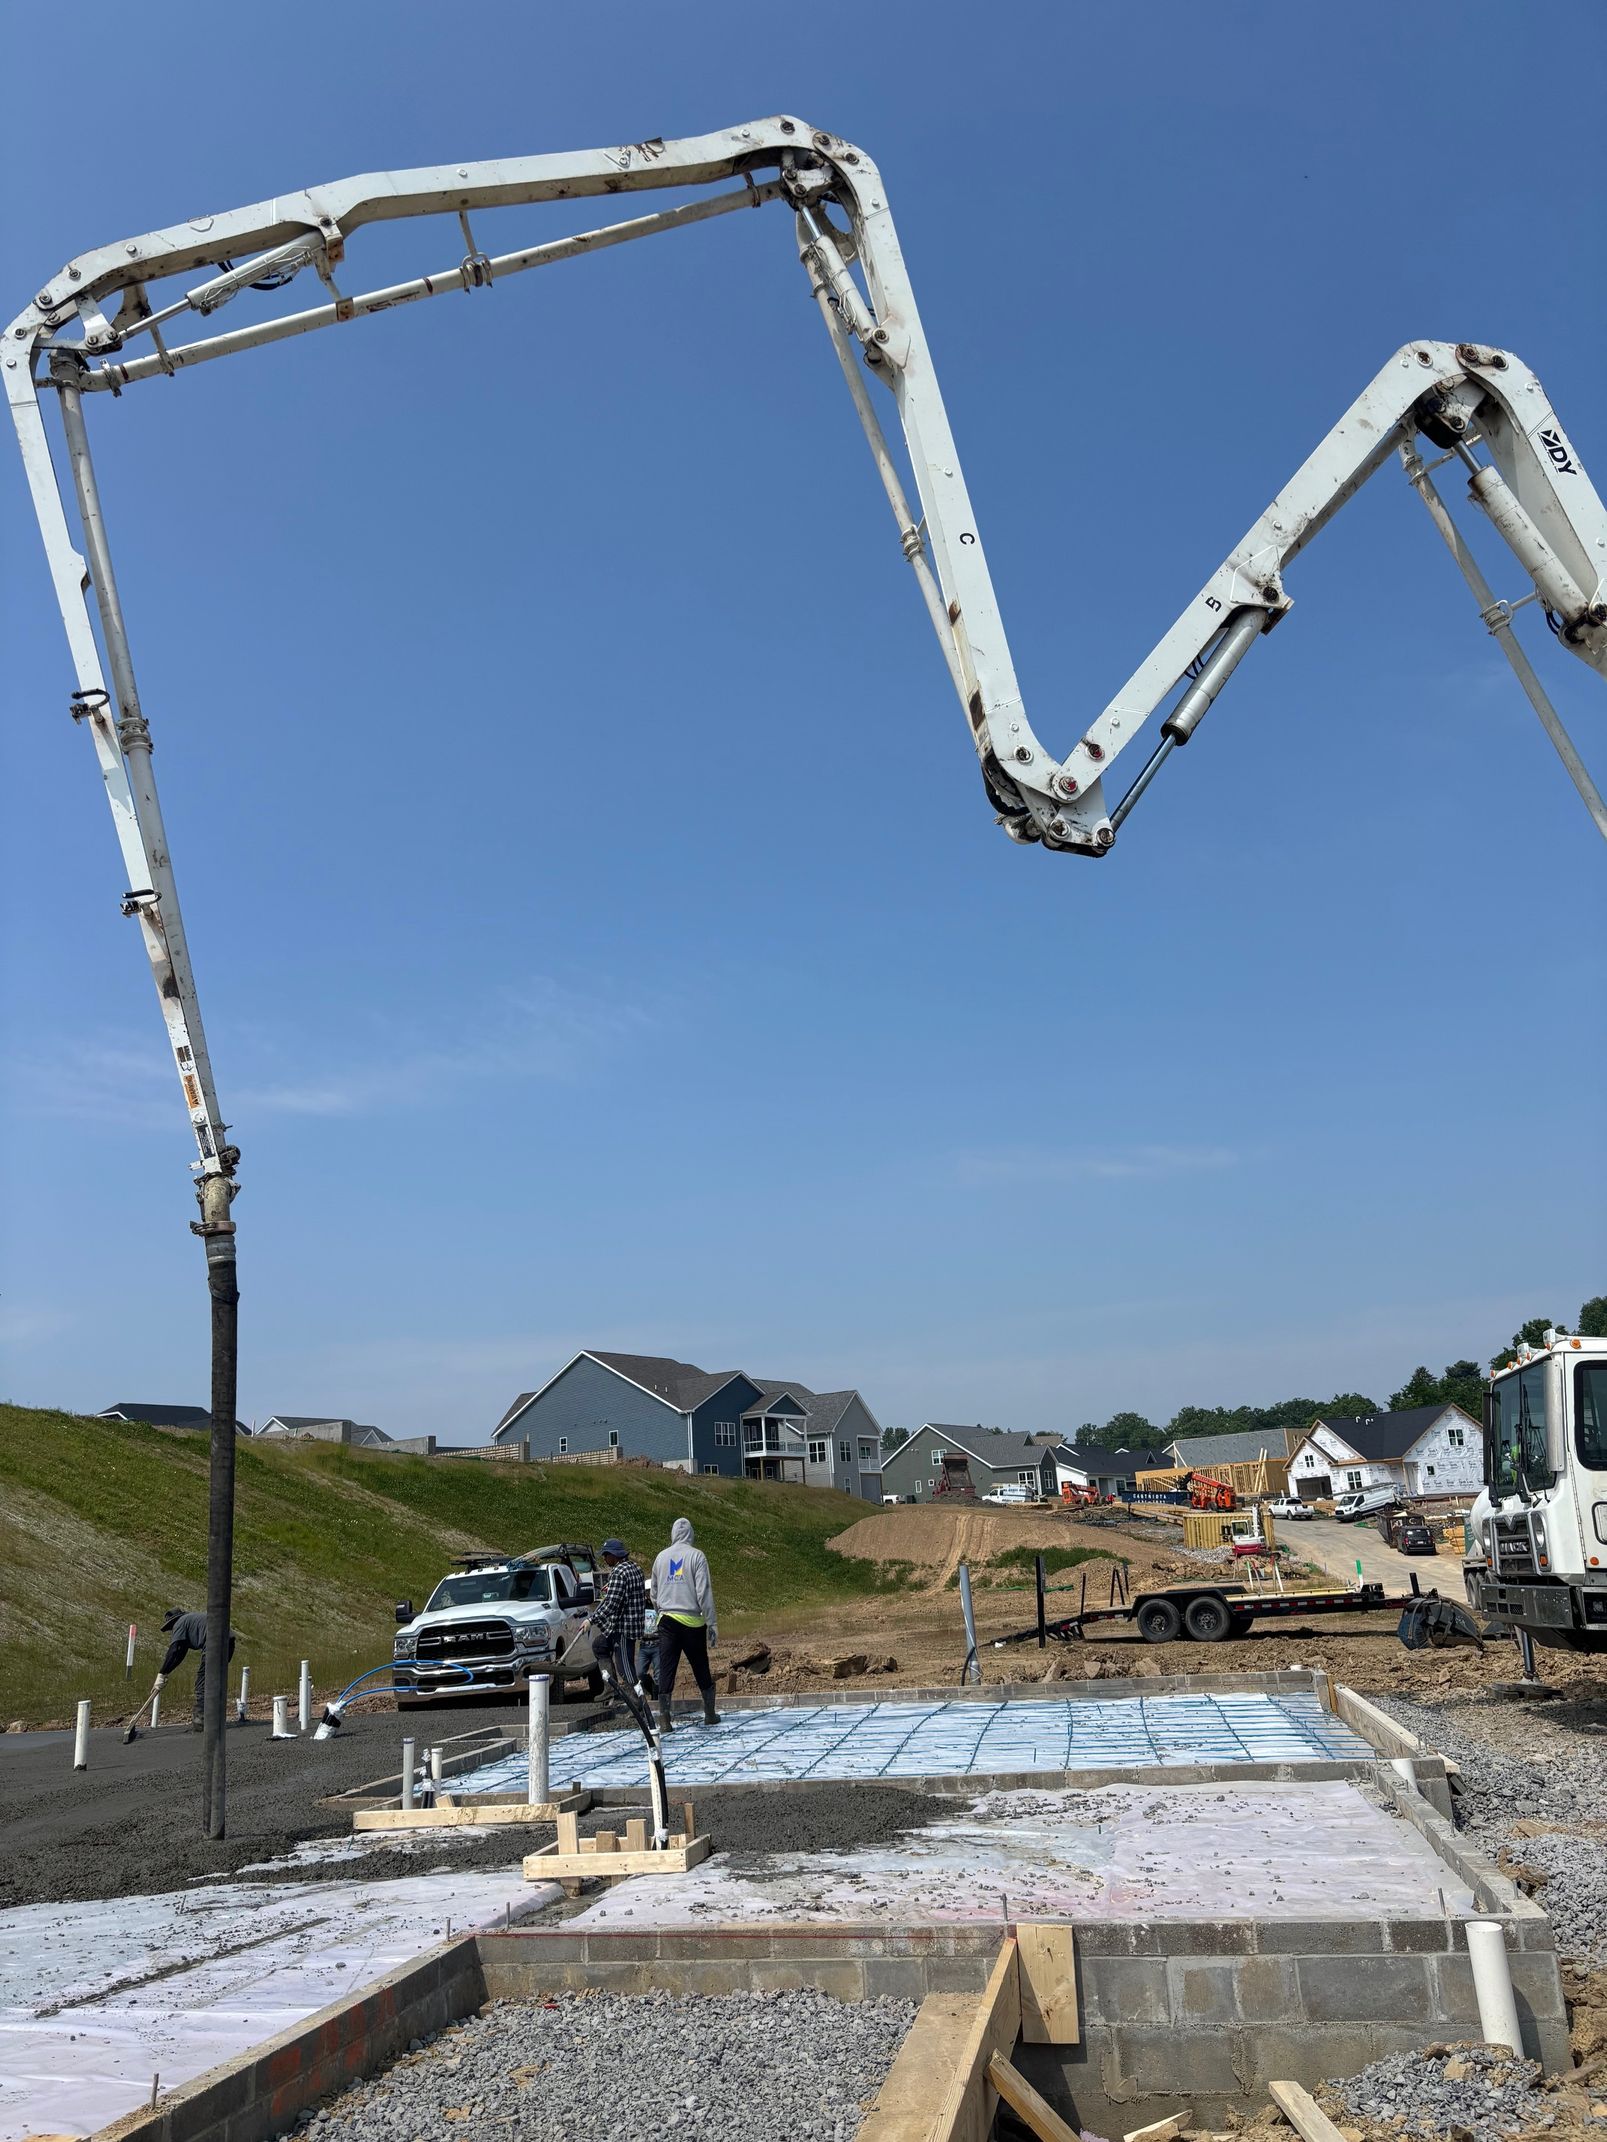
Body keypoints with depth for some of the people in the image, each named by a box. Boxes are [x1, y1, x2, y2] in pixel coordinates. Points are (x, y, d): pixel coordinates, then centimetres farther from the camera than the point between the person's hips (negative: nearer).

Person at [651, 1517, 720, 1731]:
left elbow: (654, 1594, 17)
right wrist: (712, 1623, -6)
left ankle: (664, 1719, -1)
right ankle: (710, 1714, 20)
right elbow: (704, 1592, -9)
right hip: (691, 1621, -3)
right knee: (701, 1669, 10)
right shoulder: (696, 1556, -5)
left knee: (666, 1670, 2)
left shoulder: (661, 1557, 9)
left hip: (666, 1619, 3)